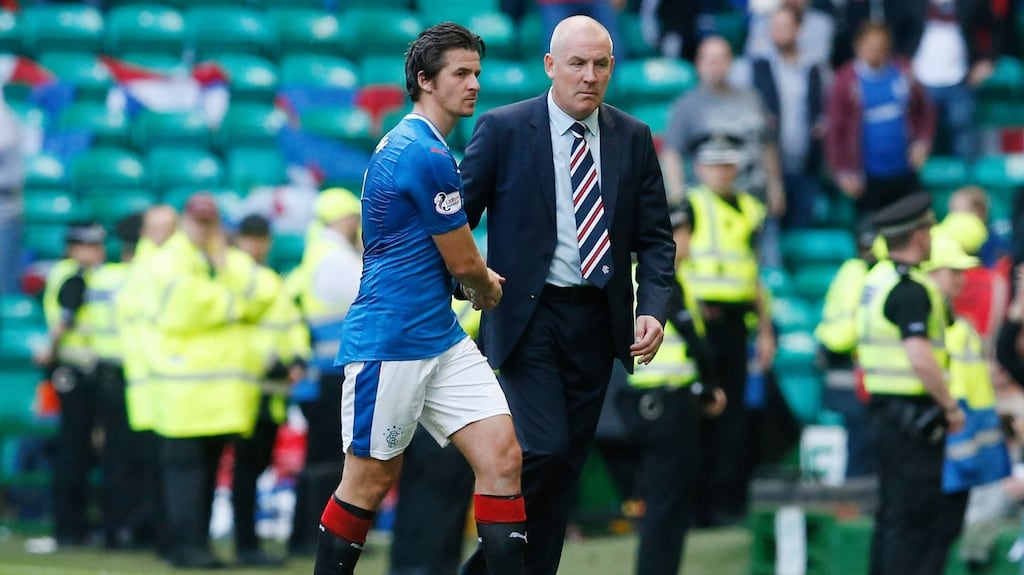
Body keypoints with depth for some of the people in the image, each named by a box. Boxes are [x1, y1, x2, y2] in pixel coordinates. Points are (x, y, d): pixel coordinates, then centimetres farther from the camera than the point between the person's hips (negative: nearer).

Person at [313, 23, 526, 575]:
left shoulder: (402, 145, 15)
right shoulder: (427, 154, -17)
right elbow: (465, 265, -10)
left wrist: (479, 277, 14)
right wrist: (489, 290, 12)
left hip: (442, 338, 10)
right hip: (389, 340, -9)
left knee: (501, 455, -3)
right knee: (370, 481, 1)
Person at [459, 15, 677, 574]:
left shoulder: (633, 139, 6)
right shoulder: (503, 129, -3)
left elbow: (655, 236, 7)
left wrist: (653, 309, -7)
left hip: (597, 319, 4)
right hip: (525, 315, -4)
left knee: (567, 465, 5)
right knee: (544, 449, -15)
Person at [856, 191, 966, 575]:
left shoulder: (876, 280, 12)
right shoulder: (911, 290, -18)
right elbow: (921, 359, -28)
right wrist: (951, 407, -15)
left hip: (883, 409, 10)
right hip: (913, 415, -10)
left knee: (893, 513, 15)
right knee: (914, 518, -6)